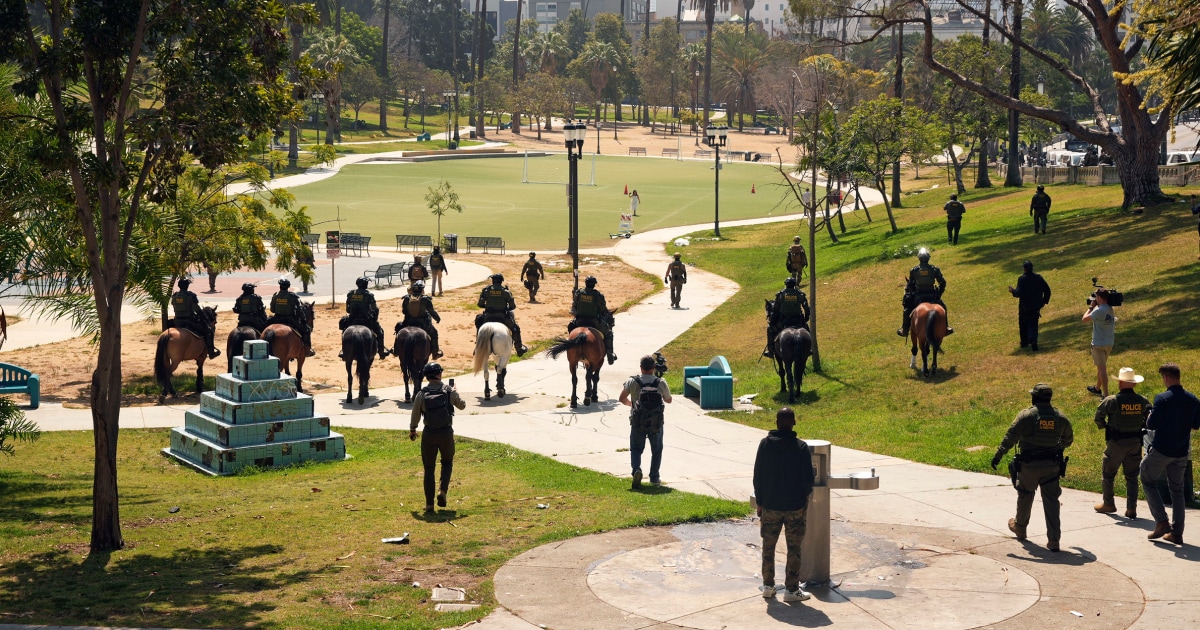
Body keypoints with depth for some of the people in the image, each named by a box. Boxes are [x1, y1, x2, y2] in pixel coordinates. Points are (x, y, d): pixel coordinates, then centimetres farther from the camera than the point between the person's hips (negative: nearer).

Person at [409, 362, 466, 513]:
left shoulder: (421, 394, -5)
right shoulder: (449, 391, -6)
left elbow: (415, 415, 3)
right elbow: (462, 405, 9)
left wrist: (412, 430, 22)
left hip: (428, 435, 0)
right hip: (446, 433, 0)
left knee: (429, 469, 11)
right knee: (447, 463, 22)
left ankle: (429, 504, 9)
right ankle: (442, 490, -1)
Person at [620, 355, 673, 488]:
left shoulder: (632, 382, -8)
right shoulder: (661, 383, -7)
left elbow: (622, 399, 0)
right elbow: (668, 400, 8)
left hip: (637, 422, 0)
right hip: (656, 423, 0)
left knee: (636, 449, 11)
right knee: (656, 450, 17)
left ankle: (636, 469, -15)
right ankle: (654, 477, 19)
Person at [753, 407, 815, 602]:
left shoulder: (765, 444, -5)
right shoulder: (801, 447, -11)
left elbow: (758, 476, -1)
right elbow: (808, 478, -7)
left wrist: (760, 502, 8)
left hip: (770, 505, 2)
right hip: (795, 506, -2)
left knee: (768, 547, 15)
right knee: (794, 549, 6)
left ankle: (768, 586, 20)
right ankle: (791, 589, 9)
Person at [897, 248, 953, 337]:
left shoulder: (913, 270, -5)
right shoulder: (935, 269, -5)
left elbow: (910, 285, 0)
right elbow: (943, 283, -2)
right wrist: (939, 293, 13)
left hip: (918, 296, 0)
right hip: (932, 296, 0)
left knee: (907, 310, 21)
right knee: (943, 307, 25)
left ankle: (904, 330, 20)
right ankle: (946, 328, 25)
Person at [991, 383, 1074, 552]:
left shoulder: (1026, 415, -11)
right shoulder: (1060, 417, 3)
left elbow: (1010, 437, -13)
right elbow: (1068, 439, 17)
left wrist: (998, 456, -10)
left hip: (1029, 465, -2)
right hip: (1052, 466, 2)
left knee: (1025, 497, 18)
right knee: (1051, 501, 2)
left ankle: (1019, 527, 39)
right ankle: (1054, 540, -5)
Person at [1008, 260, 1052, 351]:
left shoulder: (1021, 279, -15)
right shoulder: (1039, 278, -1)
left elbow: (1019, 293, -21)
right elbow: (1047, 290, 2)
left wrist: (1013, 291, 0)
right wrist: (1045, 301, 13)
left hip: (1024, 307, -3)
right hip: (1036, 307, 3)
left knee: (1023, 324, 17)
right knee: (1033, 324, 7)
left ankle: (1024, 342, 28)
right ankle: (1033, 341, -14)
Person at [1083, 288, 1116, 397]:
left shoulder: (1099, 311, -22)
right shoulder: (1110, 309, 4)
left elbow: (1085, 318, -12)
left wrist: (1091, 307, -1)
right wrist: (1094, 307, 9)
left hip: (1099, 344, -8)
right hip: (1109, 343, 8)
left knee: (1102, 368, -6)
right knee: (1101, 366, 24)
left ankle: (1106, 395, -8)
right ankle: (1097, 388, 42)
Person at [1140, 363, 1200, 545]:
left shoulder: (1163, 399, -17)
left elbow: (1151, 425, -17)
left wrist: (1150, 416, 4)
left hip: (1161, 451, -5)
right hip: (1181, 453, 5)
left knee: (1148, 481, 13)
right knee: (1177, 490, 14)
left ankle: (1161, 522, 0)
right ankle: (1176, 532, 14)